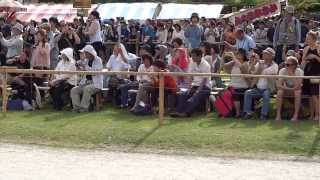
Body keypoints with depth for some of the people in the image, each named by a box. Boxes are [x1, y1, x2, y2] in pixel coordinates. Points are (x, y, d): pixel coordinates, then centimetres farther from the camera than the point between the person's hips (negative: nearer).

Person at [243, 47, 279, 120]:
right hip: (258, 89, 4)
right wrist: (255, 62, -13)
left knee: (266, 94, -34)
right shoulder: (260, 63, 10)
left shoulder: (274, 66, -1)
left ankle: (264, 114, -25)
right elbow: (251, 70, 1)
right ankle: (248, 112, -15)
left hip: (268, 89, -4)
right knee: (247, 92, -19)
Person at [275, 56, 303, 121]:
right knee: (279, 91, -30)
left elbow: (297, 87, -32)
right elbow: (278, 85, -23)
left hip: (296, 90, -1)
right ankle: (278, 115, -25)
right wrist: (289, 89, -33)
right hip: (286, 89, 1)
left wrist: (292, 74, -35)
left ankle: (296, 115, -30)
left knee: (297, 91, -35)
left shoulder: (299, 71, -20)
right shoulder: (282, 71, -14)